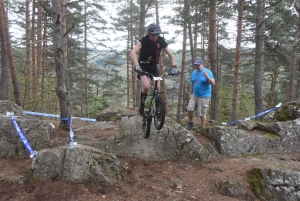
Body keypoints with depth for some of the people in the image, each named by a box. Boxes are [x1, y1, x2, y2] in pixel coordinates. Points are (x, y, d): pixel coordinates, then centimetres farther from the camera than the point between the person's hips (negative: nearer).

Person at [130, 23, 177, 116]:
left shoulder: (161, 40, -11)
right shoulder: (144, 40, -20)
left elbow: (170, 54, -8)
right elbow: (133, 52, -33)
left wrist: (174, 66, -23)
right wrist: (137, 66, -47)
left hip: (153, 65, 3)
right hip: (143, 65, -3)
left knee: (158, 87, -9)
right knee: (146, 86, -24)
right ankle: (142, 106, -4)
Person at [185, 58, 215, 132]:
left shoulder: (207, 72, -9)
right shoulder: (194, 72, 9)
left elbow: (213, 83, -16)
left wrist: (207, 76, -29)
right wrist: (190, 93, 15)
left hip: (204, 96, -5)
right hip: (194, 95, 6)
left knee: (202, 113, -2)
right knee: (189, 109, -1)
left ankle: (203, 127, 15)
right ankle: (190, 122, 20)